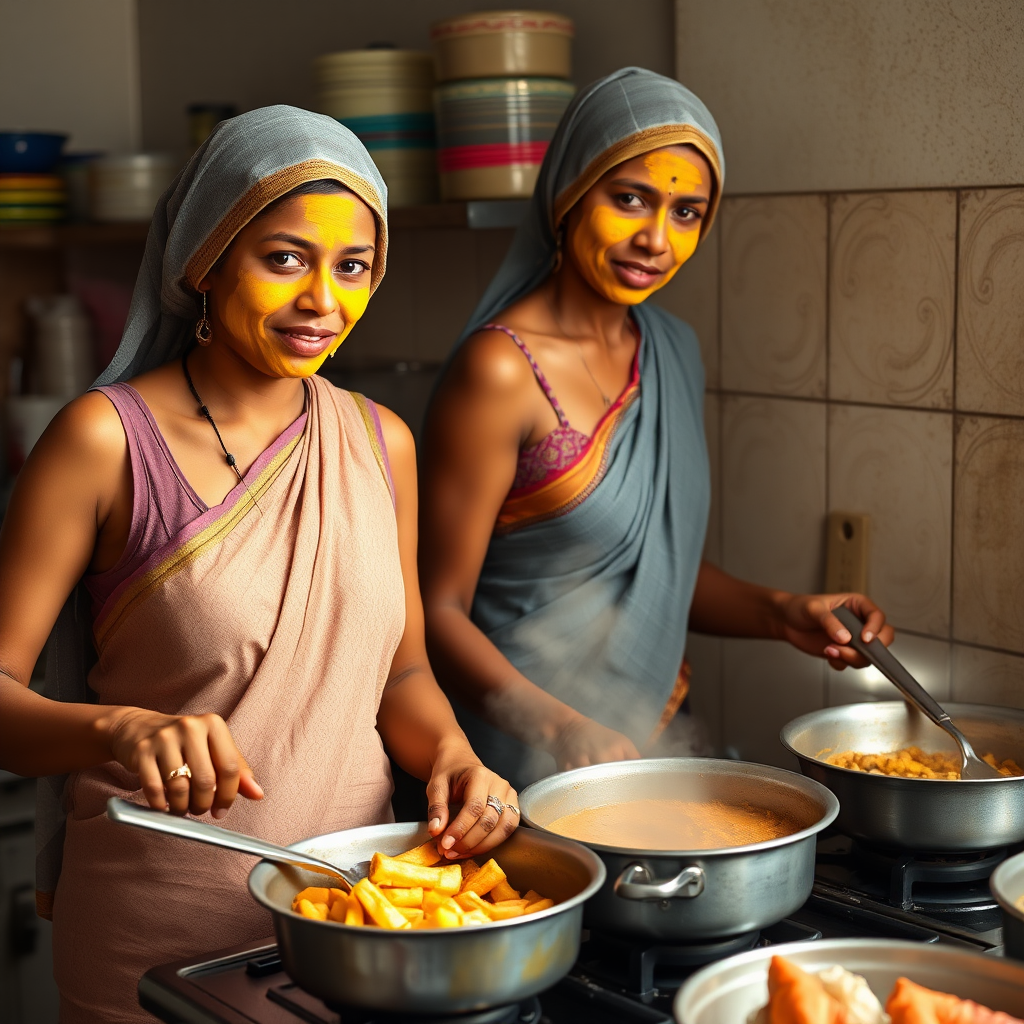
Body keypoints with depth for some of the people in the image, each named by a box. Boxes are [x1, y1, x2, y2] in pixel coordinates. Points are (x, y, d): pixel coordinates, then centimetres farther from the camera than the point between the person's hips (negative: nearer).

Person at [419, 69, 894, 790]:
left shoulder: (674, 352, 6)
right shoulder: (501, 370, -19)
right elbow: (440, 611, -18)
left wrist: (781, 614, 1)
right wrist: (563, 729, -32)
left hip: (654, 743, 7)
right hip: (529, 761, -7)